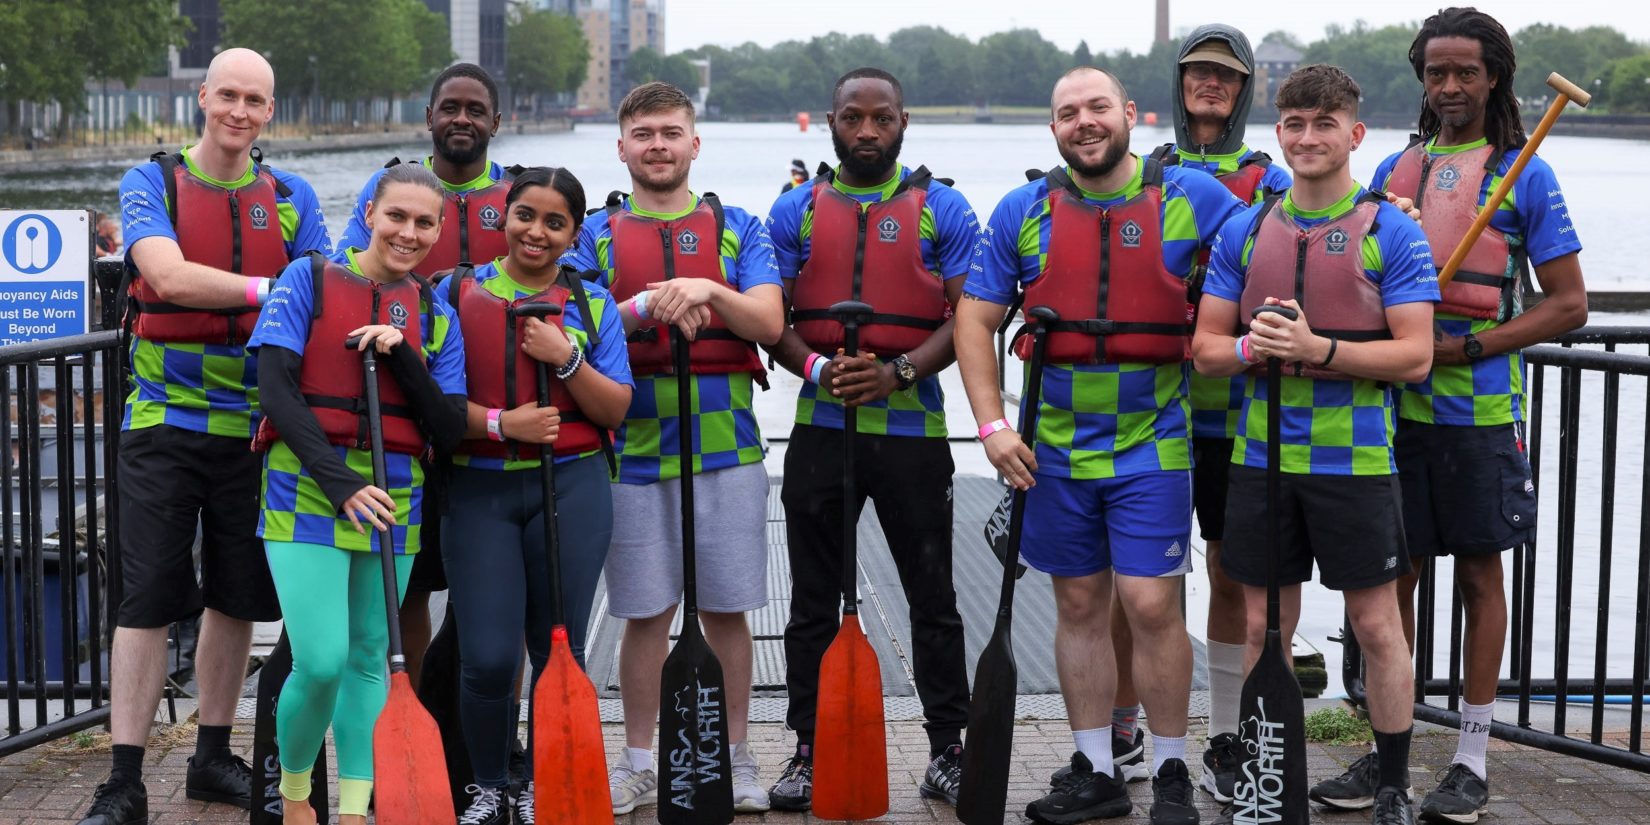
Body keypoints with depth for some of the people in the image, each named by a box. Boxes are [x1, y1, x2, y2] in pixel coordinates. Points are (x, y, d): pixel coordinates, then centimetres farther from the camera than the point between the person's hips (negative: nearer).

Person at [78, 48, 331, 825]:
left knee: (235, 599, 11)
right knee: (147, 600, -4)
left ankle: (213, 757, 25)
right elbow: (169, 276, -19)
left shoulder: (291, 198, 8)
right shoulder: (151, 183, -2)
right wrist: (272, 290, -20)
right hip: (164, 423, -3)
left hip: (253, 429, 4)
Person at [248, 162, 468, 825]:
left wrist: (403, 358, -12)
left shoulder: (435, 316, 9)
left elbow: (447, 430, 4)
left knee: (368, 658, 8)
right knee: (322, 662, -11)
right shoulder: (309, 279, -1)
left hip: (393, 498, 4)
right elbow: (276, 390, -8)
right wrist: (342, 483, -17)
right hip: (308, 489, -4)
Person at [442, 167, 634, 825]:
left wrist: (566, 358, -12)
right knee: (487, 657, -6)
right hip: (480, 490, -1)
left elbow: (615, 409, 3)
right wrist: (501, 423, -15)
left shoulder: (592, 304, 7)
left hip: (571, 488, 1)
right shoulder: (460, 291, 4)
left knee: (559, 652, 5)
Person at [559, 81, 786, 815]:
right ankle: (638, 761, 18)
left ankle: (735, 758, 18)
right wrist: (652, 302, -18)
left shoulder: (737, 228, 8)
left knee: (726, 610, 6)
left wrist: (710, 291, -21)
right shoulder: (595, 235, 8)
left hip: (724, 445, 0)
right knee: (644, 614, 6)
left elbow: (768, 322, -4)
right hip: (633, 450, 0)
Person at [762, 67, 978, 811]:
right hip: (820, 425, 2)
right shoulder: (796, 211, 8)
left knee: (932, 597, 5)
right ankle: (808, 751, 16)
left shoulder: (943, 210, 3)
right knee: (813, 602, 6)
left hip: (912, 428, -1)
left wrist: (898, 371, -17)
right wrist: (817, 368, -15)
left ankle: (947, 749, 16)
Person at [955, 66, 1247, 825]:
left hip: (1152, 442, -2)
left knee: (1151, 605, -6)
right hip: (1054, 447, 3)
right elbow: (975, 319, 5)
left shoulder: (1189, 197, -2)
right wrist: (992, 426, -3)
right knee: (1078, 606, 10)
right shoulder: (1022, 213, 3)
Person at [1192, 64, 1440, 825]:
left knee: (1376, 625, 4)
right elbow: (1206, 348, 8)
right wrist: (1255, 347, -14)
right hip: (1261, 456, 3)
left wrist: (1318, 349, -21)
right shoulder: (1245, 230, 8)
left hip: (1355, 461, -3)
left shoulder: (1391, 231, -2)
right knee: (1265, 626, 10)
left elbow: (1414, 355, -8)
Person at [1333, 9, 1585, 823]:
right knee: (1392, 577, 8)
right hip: (1395, 406, 4)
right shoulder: (1394, 170, 12)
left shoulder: (1524, 175, -1)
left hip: (1478, 412, -4)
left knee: (1479, 576, 5)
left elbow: (1569, 304, -4)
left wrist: (1465, 347, -14)